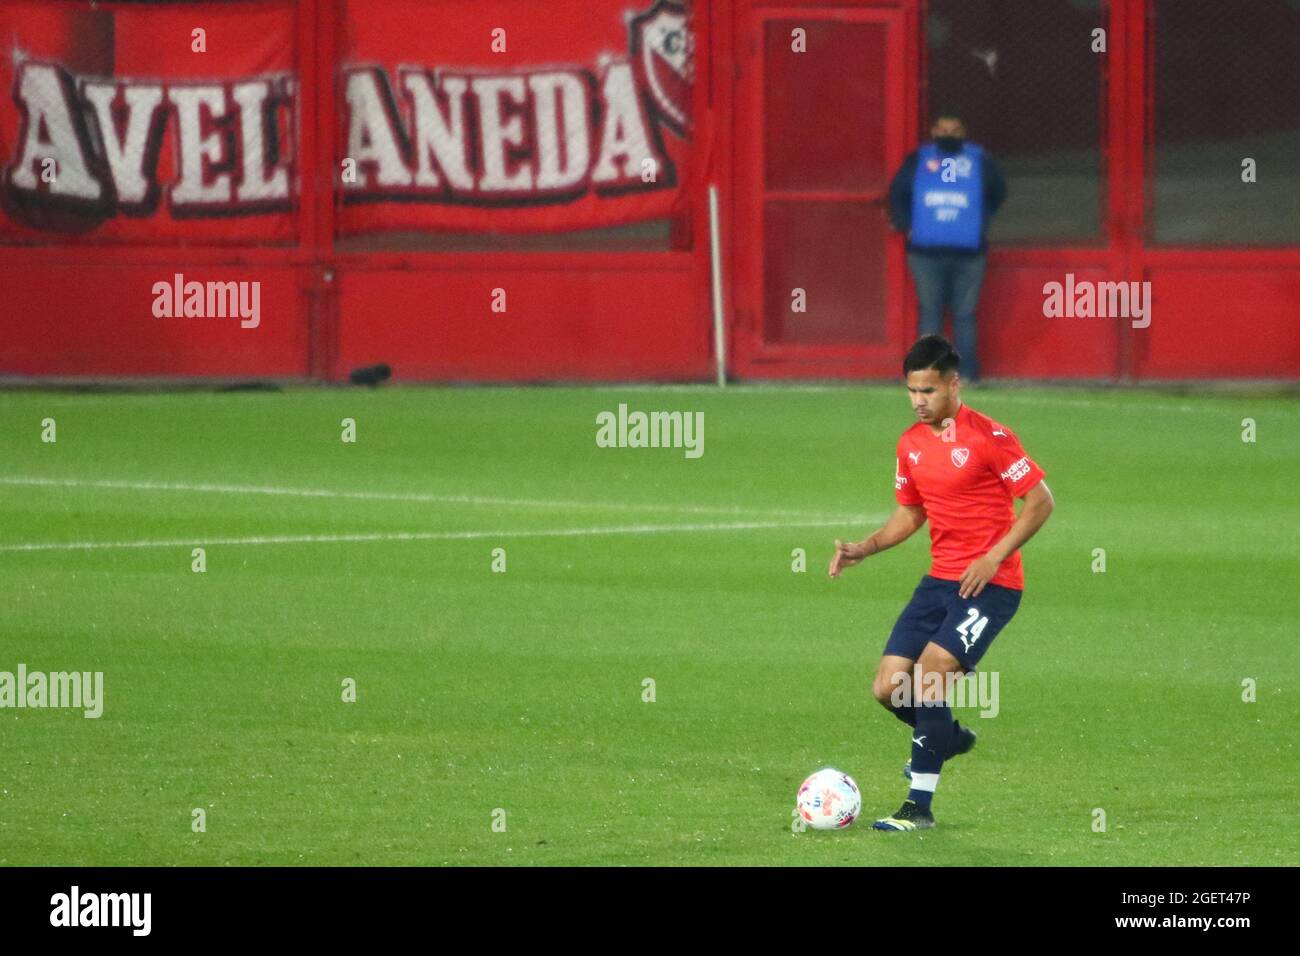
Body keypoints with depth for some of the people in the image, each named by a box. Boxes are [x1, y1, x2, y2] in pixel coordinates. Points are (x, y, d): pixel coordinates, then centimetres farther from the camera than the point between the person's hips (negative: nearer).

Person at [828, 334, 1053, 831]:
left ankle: (919, 807, -12)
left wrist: (994, 557, -17)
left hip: (990, 584, -7)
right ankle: (948, 738, 32)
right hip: (940, 580, 7)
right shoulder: (911, 444, 8)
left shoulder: (988, 436, -13)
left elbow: (1040, 500, -10)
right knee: (889, 688, -1)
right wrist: (864, 548, 4)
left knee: (928, 677, -20)